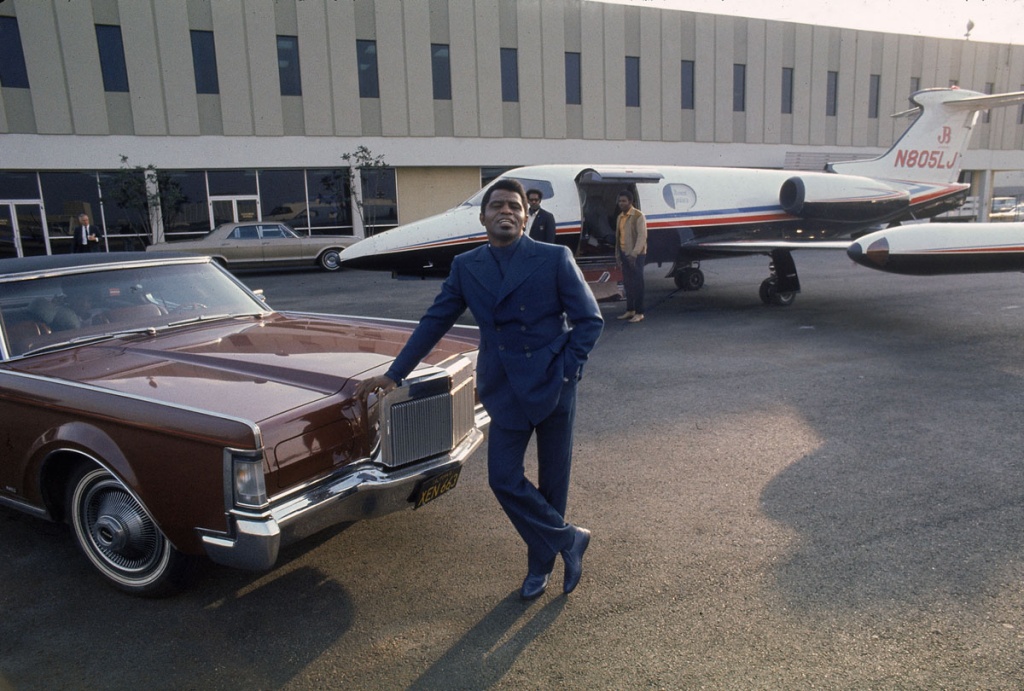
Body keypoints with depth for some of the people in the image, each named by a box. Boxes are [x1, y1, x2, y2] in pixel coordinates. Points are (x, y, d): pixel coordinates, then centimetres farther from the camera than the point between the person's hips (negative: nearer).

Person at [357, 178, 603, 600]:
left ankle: (541, 563, 31)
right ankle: (569, 540, 20)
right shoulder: (466, 267, 3)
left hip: (554, 387, -2)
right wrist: (394, 374, 6)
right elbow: (434, 323, 7)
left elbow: (590, 319, -3)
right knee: (504, 479, -1)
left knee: (552, 481, 9)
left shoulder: (554, 259, -6)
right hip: (506, 392, 3)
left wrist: (567, 371, -11)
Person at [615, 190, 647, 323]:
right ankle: (630, 310, 20)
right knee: (627, 283, 11)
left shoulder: (638, 216, -9)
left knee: (637, 283, -4)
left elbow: (642, 236, -15)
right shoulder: (620, 217, 13)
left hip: (636, 255, -7)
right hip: (624, 254, 7)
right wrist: (617, 254, 14)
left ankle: (639, 313, 0)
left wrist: (634, 253, -22)